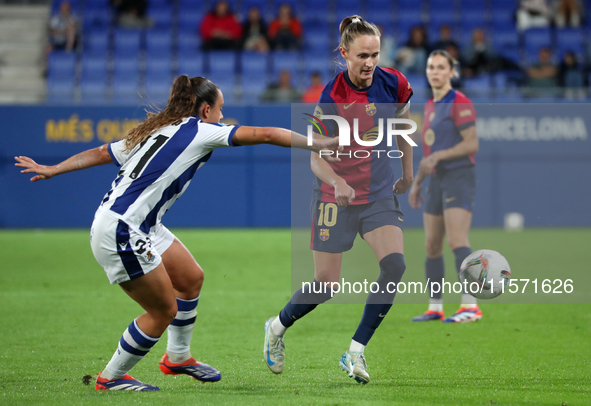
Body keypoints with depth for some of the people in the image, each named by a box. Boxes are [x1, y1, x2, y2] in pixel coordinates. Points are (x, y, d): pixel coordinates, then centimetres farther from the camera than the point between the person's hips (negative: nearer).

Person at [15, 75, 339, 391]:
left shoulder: (155, 131, 15)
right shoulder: (200, 131, -8)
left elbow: (100, 153, 18)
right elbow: (264, 134, -12)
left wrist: (52, 170, 23)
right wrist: (318, 145, -8)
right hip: (120, 232, -10)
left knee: (191, 278, 17)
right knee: (164, 310, 0)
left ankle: (177, 356, 32)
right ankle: (111, 378, 13)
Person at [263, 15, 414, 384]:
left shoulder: (394, 85, -6)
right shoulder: (330, 98, -17)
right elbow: (316, 158, -16)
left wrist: (408, 174, 18)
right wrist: (337, 181, -36)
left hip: (381, 194, 3)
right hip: (337, 197, -3)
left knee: (395, 264, -21)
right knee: (326, 285, 1)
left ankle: (355, 352, -12)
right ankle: (277, 327, 32)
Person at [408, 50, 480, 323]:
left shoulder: (459, 103, -8)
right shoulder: (430, 106, 18)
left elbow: (472, 144, -16)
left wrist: (439, 156, -22)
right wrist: (416, 183, 24)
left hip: (459, 177, -9)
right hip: (436, 181, 9)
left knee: (457, 242, -19)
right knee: (432, 246, 8)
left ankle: (471, 306, -23)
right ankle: (434, 307, 15)